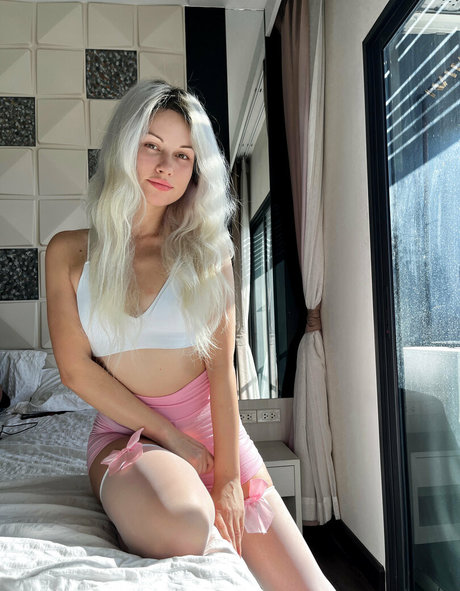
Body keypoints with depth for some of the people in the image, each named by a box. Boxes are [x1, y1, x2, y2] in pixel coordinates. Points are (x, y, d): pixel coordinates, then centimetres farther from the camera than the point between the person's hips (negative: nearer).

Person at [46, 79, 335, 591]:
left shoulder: (206, 251, 0)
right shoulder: (69, 252, 0)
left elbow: (221, 367, -6)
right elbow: (76, 369, -5)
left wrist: (229, 475, -10)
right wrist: (167, 434, -9)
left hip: (213, 430, 2)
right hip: (125, 432, -1)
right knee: (183, 526, -34)